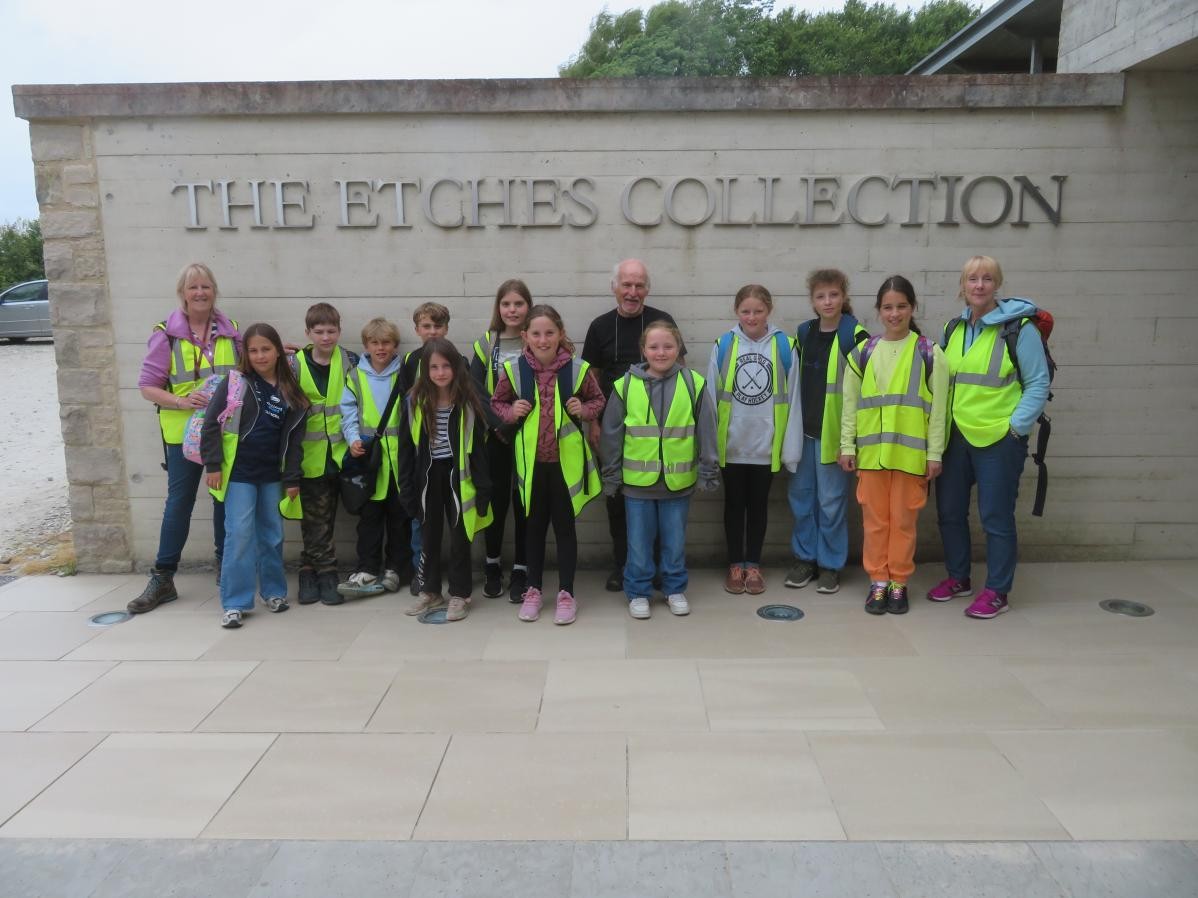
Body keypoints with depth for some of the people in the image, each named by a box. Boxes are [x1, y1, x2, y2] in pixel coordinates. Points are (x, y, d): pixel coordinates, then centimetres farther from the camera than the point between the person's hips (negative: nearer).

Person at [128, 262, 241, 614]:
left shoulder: (230, 330, 5)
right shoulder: (166, 335, -5)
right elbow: (148, 386, -5)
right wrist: (180, 401, -20)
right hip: (183, 431, -3)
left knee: (226, 498, 12)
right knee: (179, 502, -1)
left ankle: (226, 566, 27)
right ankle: (162, 579, 9)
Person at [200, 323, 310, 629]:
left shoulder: (291, 392, 4)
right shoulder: (235, 383, -5)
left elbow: (294, 439, 7)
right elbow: (211, 425, -5)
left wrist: (292, 478, 4)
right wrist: (213, 465, -10)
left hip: (271, 474, 4)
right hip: (238, 472, -3)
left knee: (272, 535, 12)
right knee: (240, 534, -6)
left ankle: (273, 591, 28)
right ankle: (234, 603, 2)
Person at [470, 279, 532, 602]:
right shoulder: (486, 343, 4)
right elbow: (474, 389, -4)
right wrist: (500, 422, -15)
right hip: (495, 435, 1)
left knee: (524, 501, 3)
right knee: (496, 499, 8)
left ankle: (520, 570, 13)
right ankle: (492, 564, 25)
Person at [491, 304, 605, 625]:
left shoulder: (578, 369, -9)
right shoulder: (513, 370, -7)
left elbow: (598, 400, 6)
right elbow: (496, 402, 7)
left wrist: (585, 410, -14)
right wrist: (510, 412, -13)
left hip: (566, 460, -1)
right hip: (531, 461, 1)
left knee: (564, 527, 9)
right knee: (534, 526, 15)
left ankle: (566, 592, 21)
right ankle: (533, 589, 29)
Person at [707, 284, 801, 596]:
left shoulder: (784, 346, -4)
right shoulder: (723, 345, -5)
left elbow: (792, 398, -3)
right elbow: (711, 396, -2)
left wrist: (791, 447, -4)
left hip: (766, 444, 0)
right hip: (731, 443, 0)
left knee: (758, 504, 13)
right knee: (734, 504, 12)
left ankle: (753, 565, 25)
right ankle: (735, 565, 24)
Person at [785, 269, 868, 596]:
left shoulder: (854, 336, -7)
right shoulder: (803, 333, 9)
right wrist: (792, 424, 11)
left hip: (834, 430, -5)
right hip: (804, 429, 5)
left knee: (831, 499, 2)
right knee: (800, 494, 11)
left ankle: (830, 563, 16)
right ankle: (805, 557, 25)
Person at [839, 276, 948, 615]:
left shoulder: (929, 353, 0)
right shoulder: (863, 353, 5)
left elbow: (938, 407, 0)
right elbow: (850, 403, 7)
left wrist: (934, 453, -3)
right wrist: (847, 446, 3)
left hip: (911, 451, -2)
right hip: (871, 450, 2)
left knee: (903, 520, 6)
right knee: (875, 519, 8)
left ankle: (899, 583, 19)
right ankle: (878, 581, 19)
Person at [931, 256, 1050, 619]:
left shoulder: (1019, 327, -7)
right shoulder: (952, 329, 9)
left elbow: (1038, 383, -6)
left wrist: (1017, 426, -12)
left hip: (999, 439, -6)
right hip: (956, 437, 6)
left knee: (996, 517, 1)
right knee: (949, 511, 13)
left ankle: (997, 591, 15)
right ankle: (958, 577, 30)